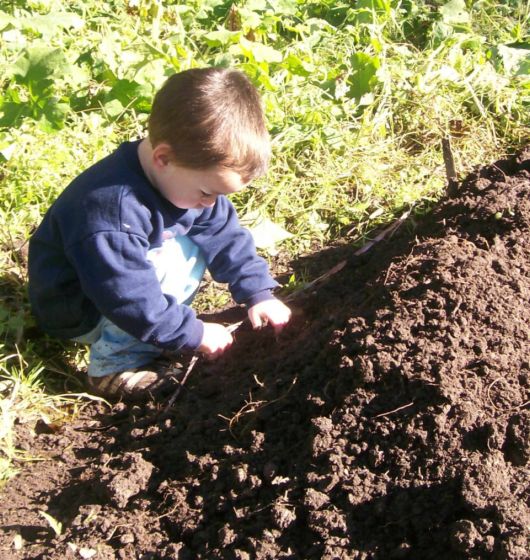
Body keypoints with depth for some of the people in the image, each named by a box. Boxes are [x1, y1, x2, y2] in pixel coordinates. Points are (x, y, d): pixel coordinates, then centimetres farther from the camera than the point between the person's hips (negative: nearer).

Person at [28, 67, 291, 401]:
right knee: (175, 257, -28)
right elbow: (130, 298, -33)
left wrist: (259, 293, -8)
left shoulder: (188, 172, -11)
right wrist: (194, 333, -24)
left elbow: (224, 233, -2)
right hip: (77, 312, -8)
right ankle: (114, 366, -16)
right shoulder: (113, 210, -37)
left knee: (200, 238, -3)